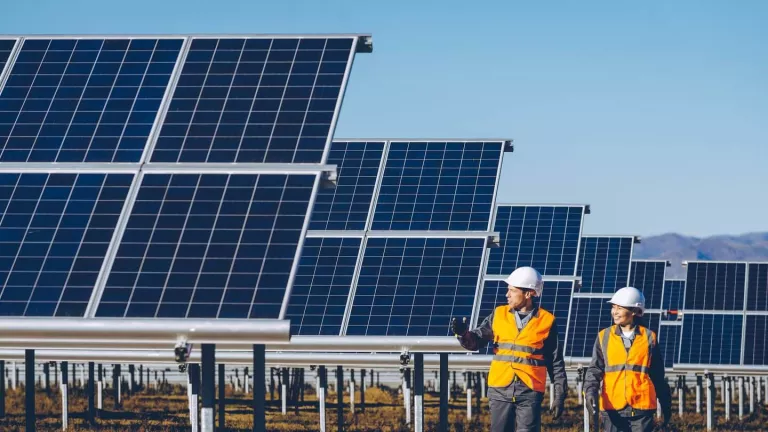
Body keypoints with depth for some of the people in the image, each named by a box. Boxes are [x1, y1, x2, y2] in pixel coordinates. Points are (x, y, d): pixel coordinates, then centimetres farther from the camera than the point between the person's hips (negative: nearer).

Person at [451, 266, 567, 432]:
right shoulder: (499, 315, 7)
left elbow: (556, 363, 4)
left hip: (529, 393, -3)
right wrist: (463, 333, -19)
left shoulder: (546, 321, 1)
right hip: (500, 390, 3)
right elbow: (476, 341, 3)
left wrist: (559, 396, 2)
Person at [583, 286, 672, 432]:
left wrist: (666, 404, 16)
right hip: (612, 408, 1)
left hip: (641, 408, -1)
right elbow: (595, 369, 1)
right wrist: (590, 392, -17)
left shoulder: (649, 338, 5)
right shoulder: (604, 337, 6)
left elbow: (658, 375, 11)